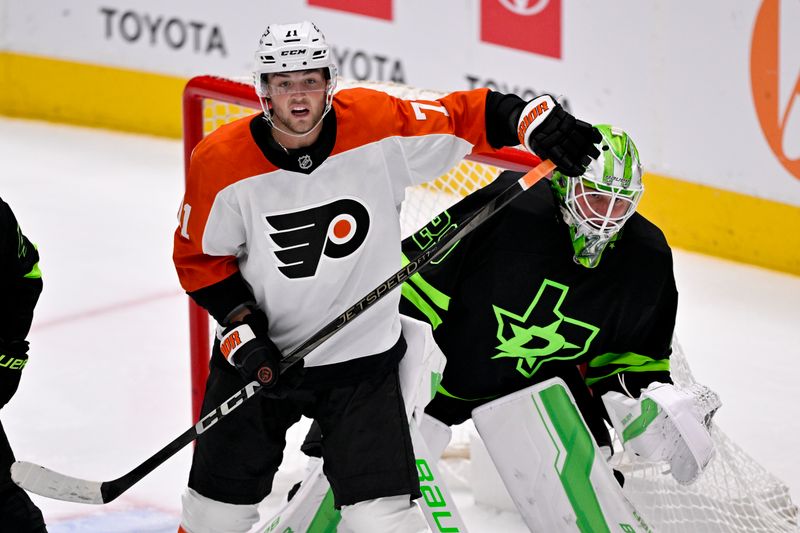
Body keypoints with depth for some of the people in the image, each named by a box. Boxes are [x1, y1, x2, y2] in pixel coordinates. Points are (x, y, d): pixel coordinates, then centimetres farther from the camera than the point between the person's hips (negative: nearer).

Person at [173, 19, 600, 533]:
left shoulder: (378, 124, -16)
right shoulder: (221, 162, -14)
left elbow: (466, 116, -9)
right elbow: (200, 257, -3)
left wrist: (539, 120, -25)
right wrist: (242, 332, -11)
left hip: (363, 357, -1)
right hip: (261, 353, 1)